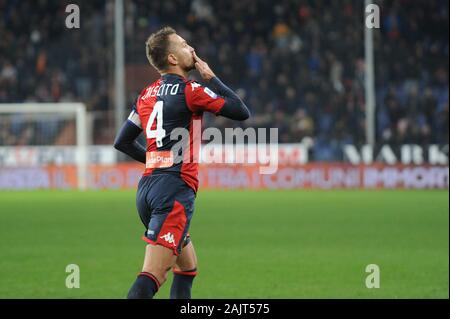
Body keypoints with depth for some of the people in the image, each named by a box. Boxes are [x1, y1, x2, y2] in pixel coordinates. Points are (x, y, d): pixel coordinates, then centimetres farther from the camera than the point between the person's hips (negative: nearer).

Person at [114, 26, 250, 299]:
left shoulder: (147, 95, 14)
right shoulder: (189, 90, -7)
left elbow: (122, 142, 19)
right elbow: (242, 112, -2)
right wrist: (211, 77, 6)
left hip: (147, 188, 8)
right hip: (175, 190, -8)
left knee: (188, 266, 21)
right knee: (151, 278, -17)